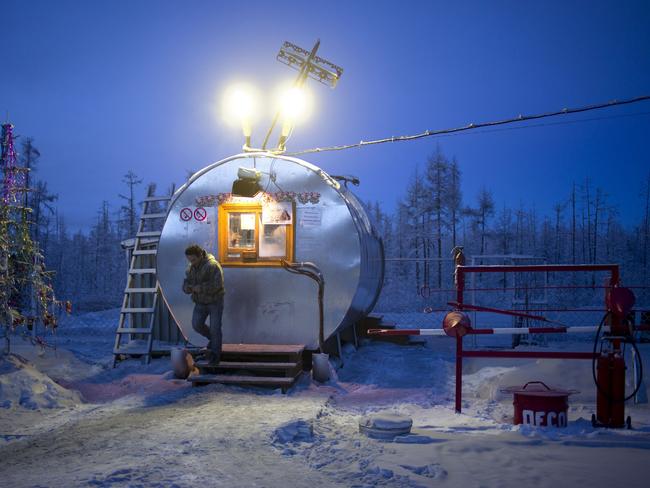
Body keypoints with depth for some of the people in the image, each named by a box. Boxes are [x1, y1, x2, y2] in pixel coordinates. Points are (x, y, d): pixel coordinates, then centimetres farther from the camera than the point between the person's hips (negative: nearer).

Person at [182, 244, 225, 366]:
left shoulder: (212, 265, -20)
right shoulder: (191, 268, 2)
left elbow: (216, 284, -28)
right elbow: (185, 284, 7)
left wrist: (200, 288, -28)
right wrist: (188, 288, -17)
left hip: (215, 302, -6)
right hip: (200, 302, 6)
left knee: (215, 328, -3)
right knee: (196, 324, -2)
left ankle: (215, 355, 10)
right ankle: (213, 339, 26)